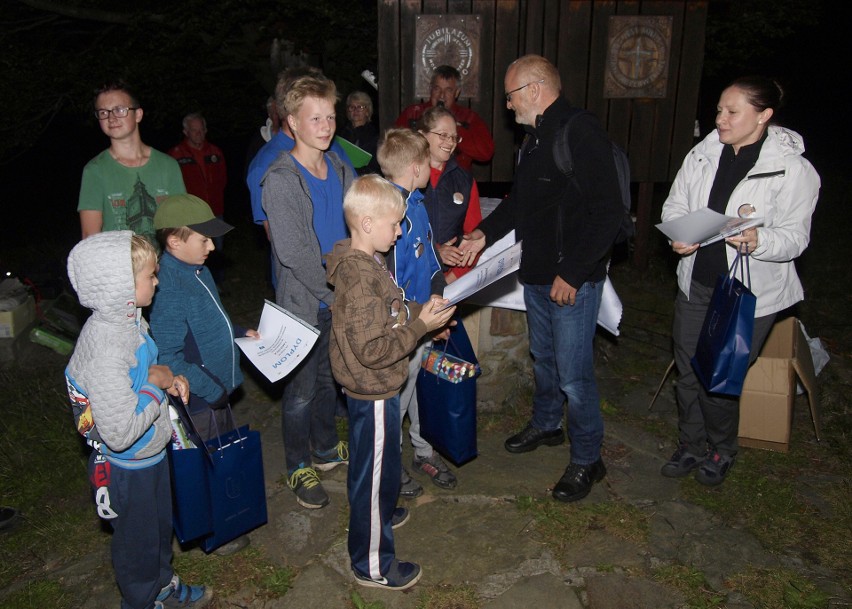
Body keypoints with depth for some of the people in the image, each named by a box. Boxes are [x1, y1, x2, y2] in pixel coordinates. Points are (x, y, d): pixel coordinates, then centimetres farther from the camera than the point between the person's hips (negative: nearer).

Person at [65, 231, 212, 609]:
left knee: (160, 527, 29)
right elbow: (120, 432, -36)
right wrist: (155, 385, -24)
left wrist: (169, 379, -5)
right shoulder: (105, 347, -35)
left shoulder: (128, 320, -6)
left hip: (151, 454, 9)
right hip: (127, 468, -8)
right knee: (137, 542, 18)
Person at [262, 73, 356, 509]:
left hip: (341, 298, 6)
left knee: (329, 378, 21)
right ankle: (298, 467, 25)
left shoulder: (341, 170, 6)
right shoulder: (280, 179, -15)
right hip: (303, 302, -6)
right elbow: (292, 251, -20)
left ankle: (326, 449, 40)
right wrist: (334, 292, -17)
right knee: (301, 389, 7)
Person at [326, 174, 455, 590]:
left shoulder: (361, 263, 3)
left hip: (367, 387, 10)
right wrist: (420, 326, -24)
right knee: (377, 471, 5)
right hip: (373, 391, -10)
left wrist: (420, 311, 2)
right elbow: (372, 350, -30)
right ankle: (372, 564, 22)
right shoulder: (362, 279, -29)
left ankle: (375, 512, 53)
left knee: (367, 464, 29)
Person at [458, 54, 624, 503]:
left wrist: (572, 273, -22)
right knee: (542, 357, 23)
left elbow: (607, 212, -23)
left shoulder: (582, 133, -18)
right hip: (536, 274, 9)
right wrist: (486, 232, 10)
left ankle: (587, 460, 17)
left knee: (573, 373, -2)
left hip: (573, 280, -9)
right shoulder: (535, 138, 12)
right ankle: (545, 425, 44)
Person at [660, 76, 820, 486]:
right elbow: (674, 205, 6)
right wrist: (678, 236, -15)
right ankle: (690, 446, 39)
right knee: (688, 374, 15)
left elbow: (795, 237, -12)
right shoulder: (703, 154, -1)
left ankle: (721, 452, 35)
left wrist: (757, 241, -32)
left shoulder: (793, 169, -13)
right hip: (695, 284, 4)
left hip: (749, 296, -4)